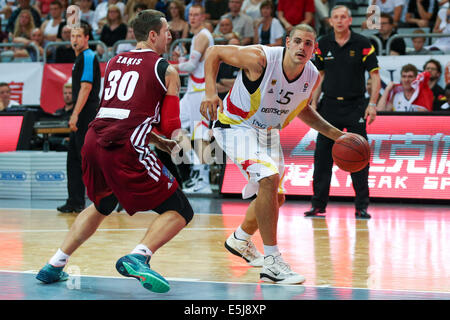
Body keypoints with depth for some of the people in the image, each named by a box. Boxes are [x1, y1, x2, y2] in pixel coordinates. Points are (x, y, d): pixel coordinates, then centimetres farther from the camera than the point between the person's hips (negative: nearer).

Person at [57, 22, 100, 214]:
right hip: (81, 118, 10)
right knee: (74, 159, 11)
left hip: (86, 115, -10)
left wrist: (75, 115, -24)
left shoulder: (88, 57, -12)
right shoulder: (80, 58, 19)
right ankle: (75, 202, 14)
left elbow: (86, 88, -20)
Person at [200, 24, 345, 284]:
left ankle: (240, 240, 48)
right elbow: (214, 52, -16)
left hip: (268, 132, 8)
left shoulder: (313, 77, -11)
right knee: (269, 178, -28)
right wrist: (211, 92, -28)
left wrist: (335, 134, 3)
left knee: (275, 196, 17)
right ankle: (272, 263, -23)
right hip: (236, 126, -7)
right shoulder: (260, 59, -29)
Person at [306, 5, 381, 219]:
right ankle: (318, 205, 9)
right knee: (322, 156, 1)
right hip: (329, 105, 3)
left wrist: (372, 104, -12)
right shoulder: (323, 45, 5)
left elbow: (375, 75, -2)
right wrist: (313, 104, 8)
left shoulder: (363, 44, -4)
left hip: (355, 106, -3)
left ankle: (361, 207, 4)